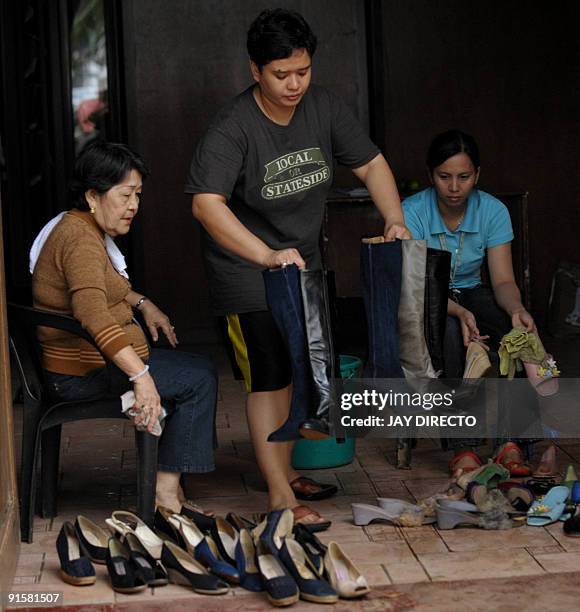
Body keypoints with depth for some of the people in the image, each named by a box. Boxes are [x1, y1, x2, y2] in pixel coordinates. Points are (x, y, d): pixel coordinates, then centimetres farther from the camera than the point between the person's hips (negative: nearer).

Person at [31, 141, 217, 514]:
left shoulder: (87, 230, 13)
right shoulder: (81, 239, -21)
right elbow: (93, 316, -36)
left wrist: (142, 303, 16)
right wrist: (141, 377, -42)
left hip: (99, 358, 11)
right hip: (83, 372, -11)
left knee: (199, 369, 14)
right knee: (199, 378, -11)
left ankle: (168, 486, 11)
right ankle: (166, 490, -8)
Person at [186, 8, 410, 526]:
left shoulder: (324, 107, -7)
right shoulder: (233, 128, -26)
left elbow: (370, 163, 2)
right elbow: (207, 203, -38)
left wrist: (395, 220, -15)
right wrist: (268, 256, -49)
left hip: (304, 263, 7)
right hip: (247, 272, -7)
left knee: (299, 372, 17)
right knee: (269, 380, -6)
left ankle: (287, 472, 34)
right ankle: (279, 497, 2)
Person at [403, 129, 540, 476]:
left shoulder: (493, 211, -9)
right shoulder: (412, 213, -18)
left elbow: (503, 280, -12)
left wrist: (516, 308, -36)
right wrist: (459, 313, -42)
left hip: (471, 294, 3)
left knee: (521, 329, -28)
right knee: (448, 330, -37)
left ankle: (511, 441, -27)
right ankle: (463, 447, -34)